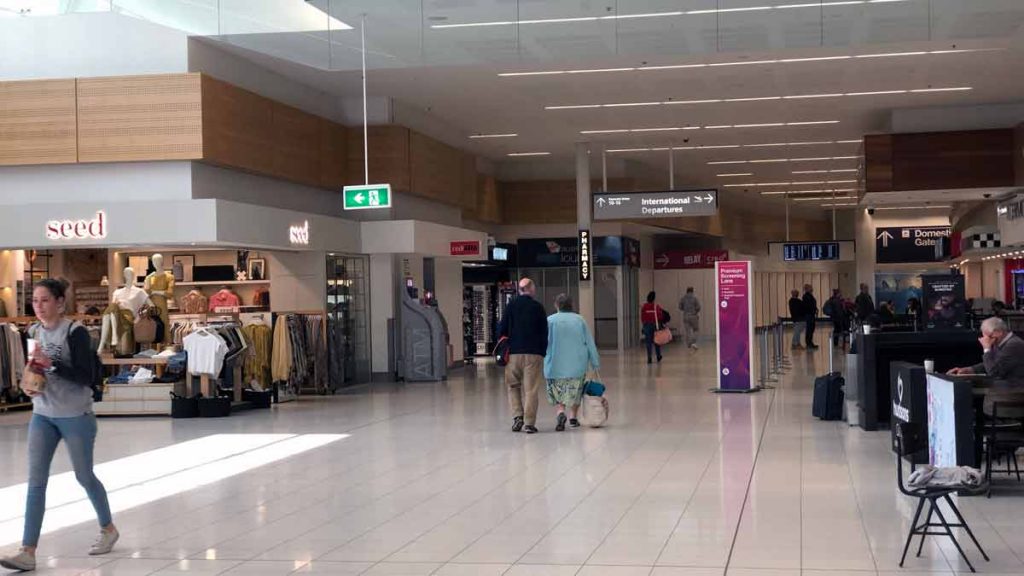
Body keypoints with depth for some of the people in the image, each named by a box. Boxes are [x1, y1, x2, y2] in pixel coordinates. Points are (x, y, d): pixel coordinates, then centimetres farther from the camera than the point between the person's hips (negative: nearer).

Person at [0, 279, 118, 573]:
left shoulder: (75, 332, -14)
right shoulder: (33, 332, 5)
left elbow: (86, 377, -18)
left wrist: (51, 363, -27)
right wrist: (29, 385, -3)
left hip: (76, 416, -5)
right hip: (42, 415, 5)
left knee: (84, 476, 9)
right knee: (36, 481, -4)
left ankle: (108, 528, 33)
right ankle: (28, 552, -6)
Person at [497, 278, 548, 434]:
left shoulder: (510, 306, 3)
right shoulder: (538, 307, 0)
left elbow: (501, 330, 3)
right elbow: (544, 332, 1)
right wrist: (543, 351, 10)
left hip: (513, 352, 1)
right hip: (534, 353, -1)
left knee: (513, 386, 15)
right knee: (531, 389, 1)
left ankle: (517, 416, 2)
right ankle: (529, 423, -3)